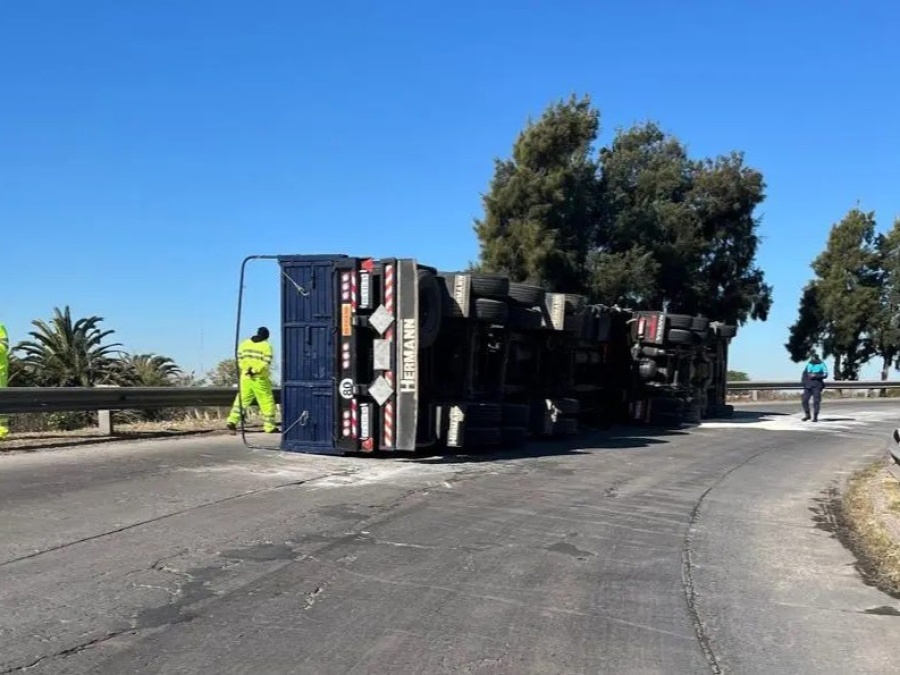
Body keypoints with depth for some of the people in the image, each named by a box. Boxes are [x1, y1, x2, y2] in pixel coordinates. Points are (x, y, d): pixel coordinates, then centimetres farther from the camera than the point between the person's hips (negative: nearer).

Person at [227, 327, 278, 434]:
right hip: (260, 379, -4)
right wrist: (255, 371, -13)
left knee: (241, 400, 10)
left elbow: (239, 360, 5)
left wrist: (246, 370, 1)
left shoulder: (244, 343, 9)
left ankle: (232, 421, -1)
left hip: (245, 377, 4)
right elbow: (266, 363, -15)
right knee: (267, 402, 5)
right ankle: (269, 426, 9)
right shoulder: (266, 346, -4)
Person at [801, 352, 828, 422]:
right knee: (804, 400, -3)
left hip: (817, 385, -4)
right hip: (808, 385, 4)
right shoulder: (809, 365, 12)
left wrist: (815, 376, -18)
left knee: (816, 401, -5)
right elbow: (804, 373, 21)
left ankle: (815, 417, 3)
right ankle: (807, 415, 12)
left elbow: (825, 374, -9)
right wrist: (803, 380, 4)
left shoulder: (822, 365, 0)